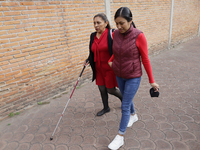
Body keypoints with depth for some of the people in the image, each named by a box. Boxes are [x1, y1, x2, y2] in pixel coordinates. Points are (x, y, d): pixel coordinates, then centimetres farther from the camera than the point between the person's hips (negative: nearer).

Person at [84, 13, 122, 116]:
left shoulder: (111, 34, -14)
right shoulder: (93, 36, 6)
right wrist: (88, 60, -1)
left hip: (110, 68, -6)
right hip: (99, 69, 6)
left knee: (110, 90, 5)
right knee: (102, 89, 15)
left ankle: (123, 98, 37)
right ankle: (106, 108, 38)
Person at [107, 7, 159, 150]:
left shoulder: (139, 36, -20)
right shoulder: (115, 34, -5)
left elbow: (145, 59, -13)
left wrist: (152, 81, -9)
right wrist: (110, 60, -1)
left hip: (133, 77, -5)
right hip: (119, 75, 6)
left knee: (125, 106, 0)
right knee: (127, 99, 25)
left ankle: (120, 137, 18)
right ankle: (133, 115, 55)